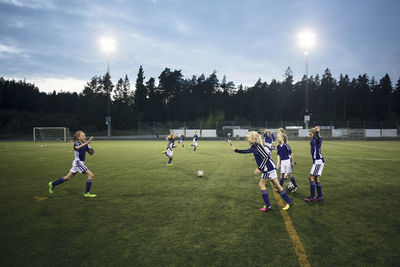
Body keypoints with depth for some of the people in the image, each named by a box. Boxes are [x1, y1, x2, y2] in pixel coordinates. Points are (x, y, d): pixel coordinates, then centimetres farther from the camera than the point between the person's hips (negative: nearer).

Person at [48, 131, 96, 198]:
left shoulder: (85, 144, 6)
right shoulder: (76, 143, -14)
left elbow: (91, 153, 8)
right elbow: (77, 147, -40)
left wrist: (91, 149, -14)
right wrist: (86, 143, -49)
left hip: (80, 163, 8)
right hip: (78, 162, -8)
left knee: (68, 177, 19)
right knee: (91, 175, -12)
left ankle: (52, 184, 34)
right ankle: (87, 193, -6)